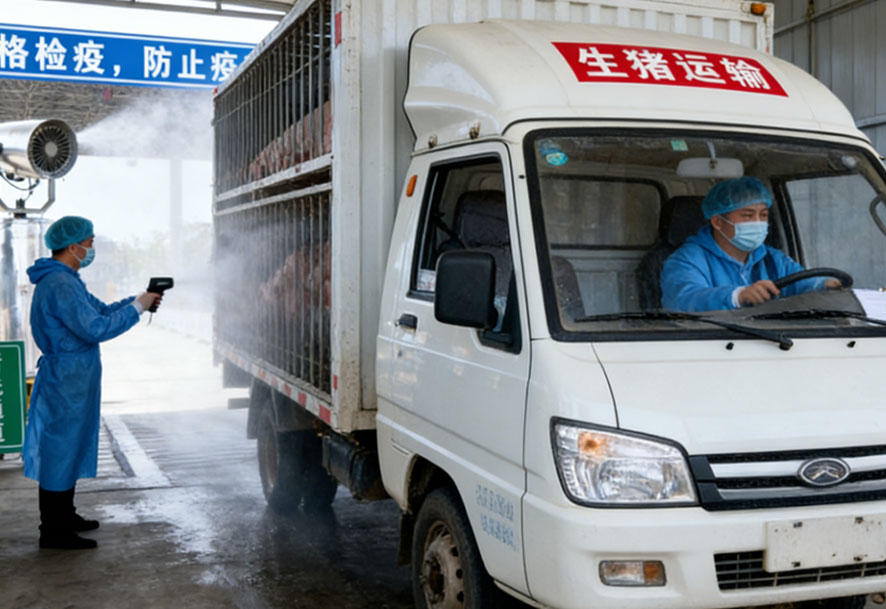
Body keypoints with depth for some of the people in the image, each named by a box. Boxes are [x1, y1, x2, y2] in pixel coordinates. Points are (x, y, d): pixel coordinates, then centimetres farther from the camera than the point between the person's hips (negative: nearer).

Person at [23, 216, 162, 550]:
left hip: (74, 378, 11)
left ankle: (65, 516, 30)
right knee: (60, 451, -3)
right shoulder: (60, 285, -21)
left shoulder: (68, 280, 14)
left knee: (72, 447, 18)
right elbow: (96, 328, -27)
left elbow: (101, 310, 19)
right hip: (66, 381, -11)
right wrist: (137, 307, -18)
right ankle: (53, 532, 5)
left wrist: (138, 300, 5)